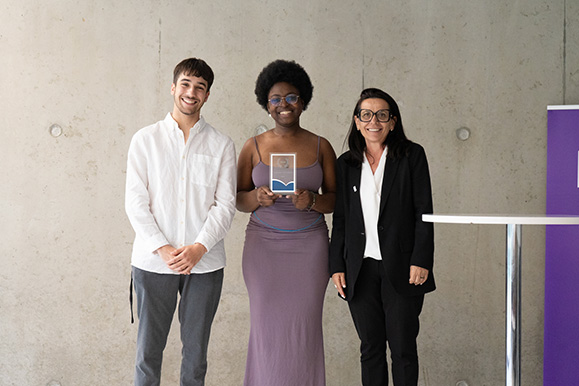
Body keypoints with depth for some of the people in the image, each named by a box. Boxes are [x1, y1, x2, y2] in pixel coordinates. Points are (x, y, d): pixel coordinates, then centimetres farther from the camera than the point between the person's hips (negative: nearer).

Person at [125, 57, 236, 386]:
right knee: (149, 348, 5)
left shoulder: (221, 145, 6)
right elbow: (136, 202, -1)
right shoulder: (145, 140, 4)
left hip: (204, 262, 1)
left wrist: (198, 248, -12)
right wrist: (162, 248, -12)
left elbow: (225, 204, 0)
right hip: (153, 261, 0)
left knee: (196, 349, 8)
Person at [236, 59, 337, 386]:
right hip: (264, 245, 0)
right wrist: (258, 197, -16)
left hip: (309, 246, 0)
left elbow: (336, 199, 5)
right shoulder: (254, 147, 3)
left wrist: (312, 200, -16)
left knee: (304, 325, 0)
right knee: (266, 324, -2)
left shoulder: (321, 147, 3)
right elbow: (238, 199, 6)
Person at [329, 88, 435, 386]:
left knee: (402, 347, 2)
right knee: (370, 347, 8)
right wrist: (337, 265, 4)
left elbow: (424, 212, -3)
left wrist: (421, 261, -10)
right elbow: (340, 219, 11)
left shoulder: (412, 156, 1)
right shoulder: (346, 163, 10)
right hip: (361, 269, 3)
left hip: (401, 268, -3)